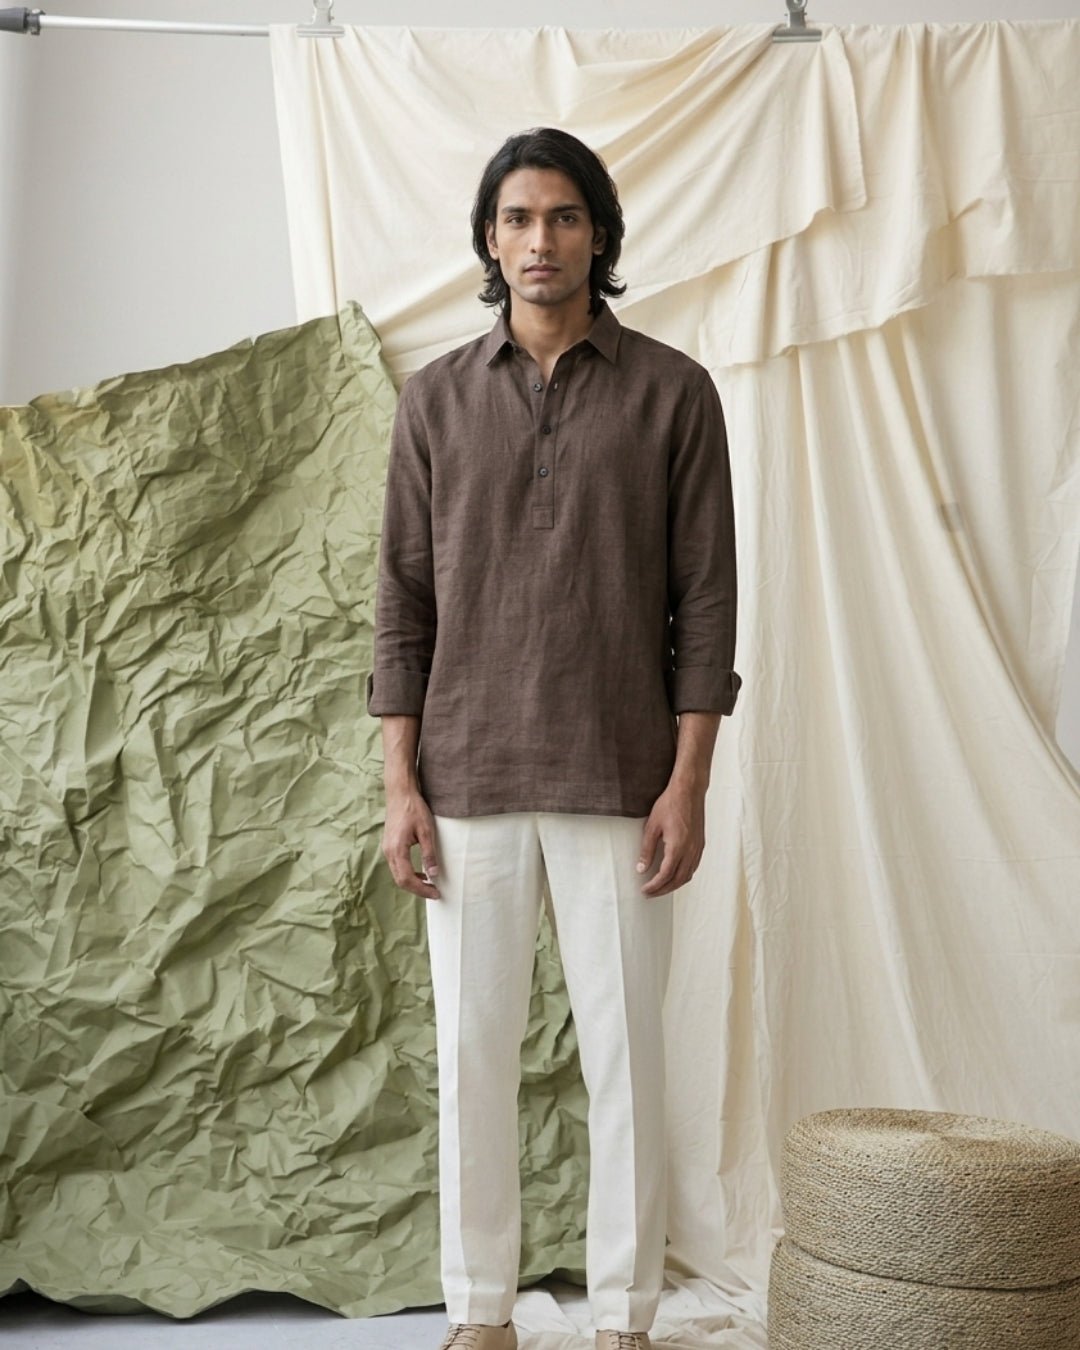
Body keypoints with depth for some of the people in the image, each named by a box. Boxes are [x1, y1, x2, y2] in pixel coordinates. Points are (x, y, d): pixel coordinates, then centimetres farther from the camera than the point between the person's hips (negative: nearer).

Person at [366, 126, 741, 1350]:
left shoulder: (672, 392, 1)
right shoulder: (437, 399, 7)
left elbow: (706, 599, -1)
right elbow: (403, 600, 6)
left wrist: (689, 782, -7)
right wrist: (399, 783, -1)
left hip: (617, 784, -2)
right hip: (469, 780, 2)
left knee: (624, 1053, 3)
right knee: (472, 1052, 6)